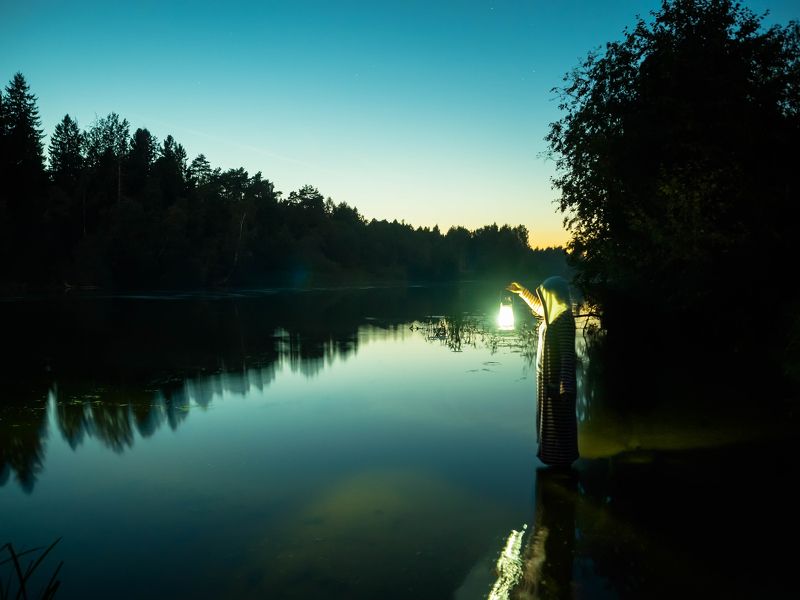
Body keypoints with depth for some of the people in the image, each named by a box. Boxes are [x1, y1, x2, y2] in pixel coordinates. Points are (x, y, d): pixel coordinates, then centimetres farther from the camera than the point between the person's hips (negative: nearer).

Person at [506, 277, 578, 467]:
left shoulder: (564, 318, -22)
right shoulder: (553, 313, 5)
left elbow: (568, 354, -25)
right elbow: (538, 306, 30)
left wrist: (565, 385, -26)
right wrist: (521, 291, 34)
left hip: (556, 378, -9)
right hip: (548, 377, 9)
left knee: (559, 420, 3)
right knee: (550, 419, 19)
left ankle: (562, 460, 15)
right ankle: (554, 456, 32)